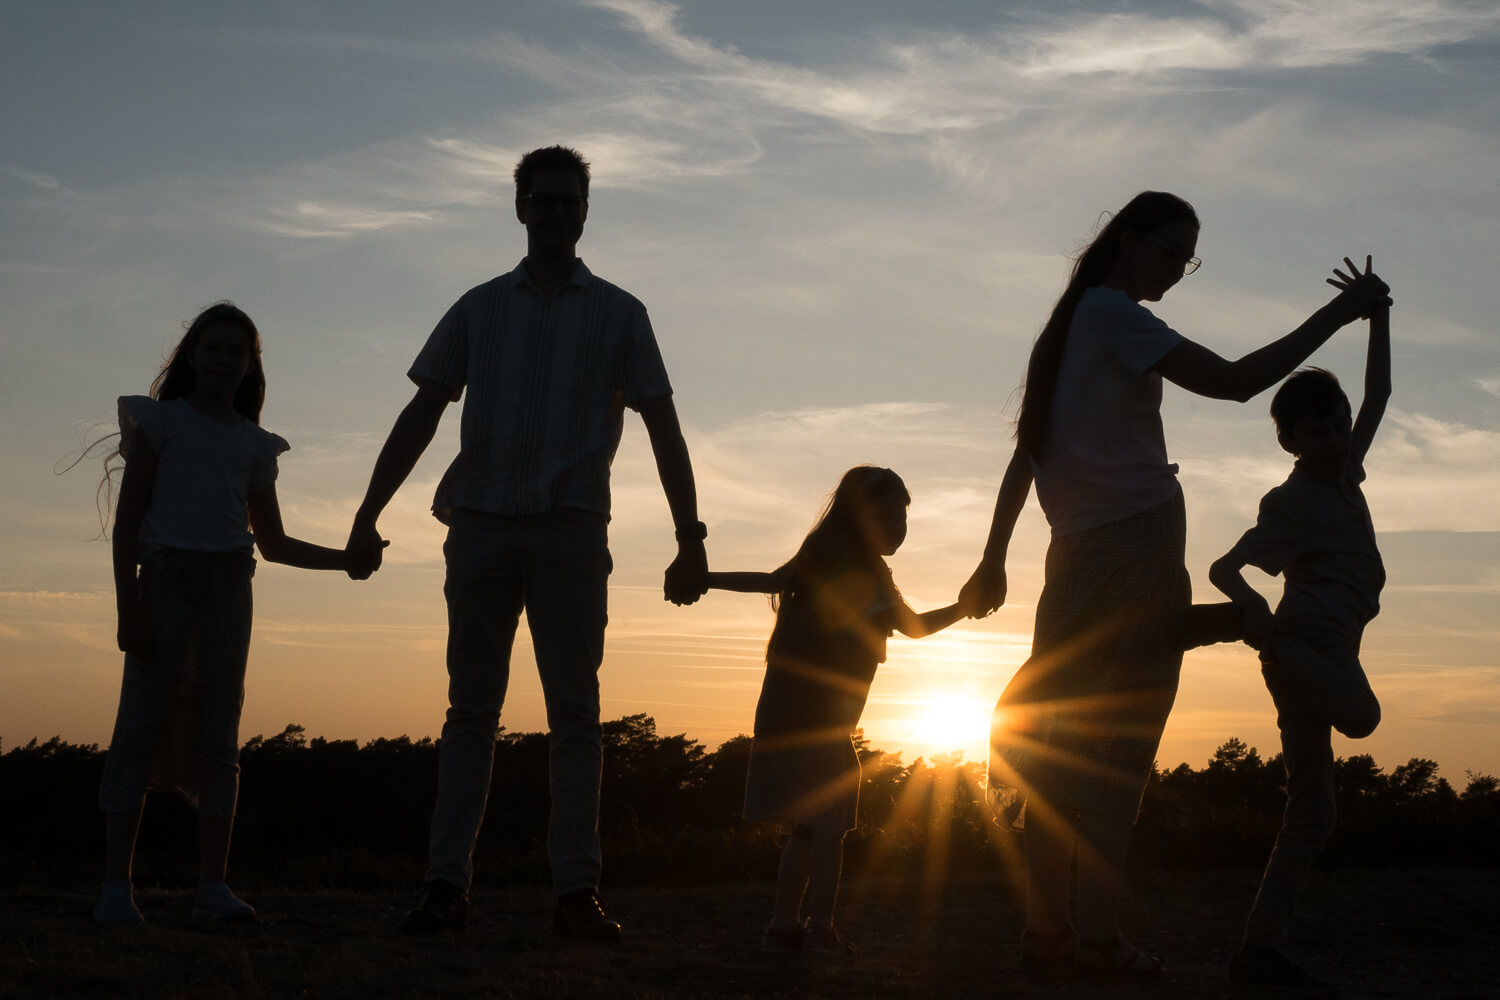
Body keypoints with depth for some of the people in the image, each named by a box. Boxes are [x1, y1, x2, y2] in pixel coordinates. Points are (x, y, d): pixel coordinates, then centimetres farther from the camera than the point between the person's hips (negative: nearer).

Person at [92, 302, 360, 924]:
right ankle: (116, 884, -9)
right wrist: (127, 606, -8)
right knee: (143, 724, -9)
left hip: (228, 582, 3)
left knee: (219, 735, -1)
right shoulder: (161, 420, 7)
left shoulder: (255, 445, 18)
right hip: (167, 575, -3)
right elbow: (128, 518, 1)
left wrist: (345, 558, 13)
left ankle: (213, 886, 0)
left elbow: (274, 543, 24)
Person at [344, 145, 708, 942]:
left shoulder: (617, 314, 11)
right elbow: (421, 415, 12)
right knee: (471, 707, 0)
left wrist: (690, 538, -3)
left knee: (575, 710, -2)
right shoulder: (480, 309, 15)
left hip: (571, 526, -1)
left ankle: (576, 891, -2)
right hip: (481, 521, 1)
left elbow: (663, 429, 7)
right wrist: (368, 516, 3)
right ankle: (446, 884, 0)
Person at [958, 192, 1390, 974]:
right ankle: (1099, 935, -9)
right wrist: (1339, 313, -11)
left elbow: (1026, 453, 20)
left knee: (1064, 747, 7)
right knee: (1113, 751, -9)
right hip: (1135, 548, -9)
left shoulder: (1073, 324, 20)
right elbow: (1234, 381, -17)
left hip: (1082, 554, 9)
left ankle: (1046, 926, 8)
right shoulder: (1113, 315, -7)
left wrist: (995, 557, 21)